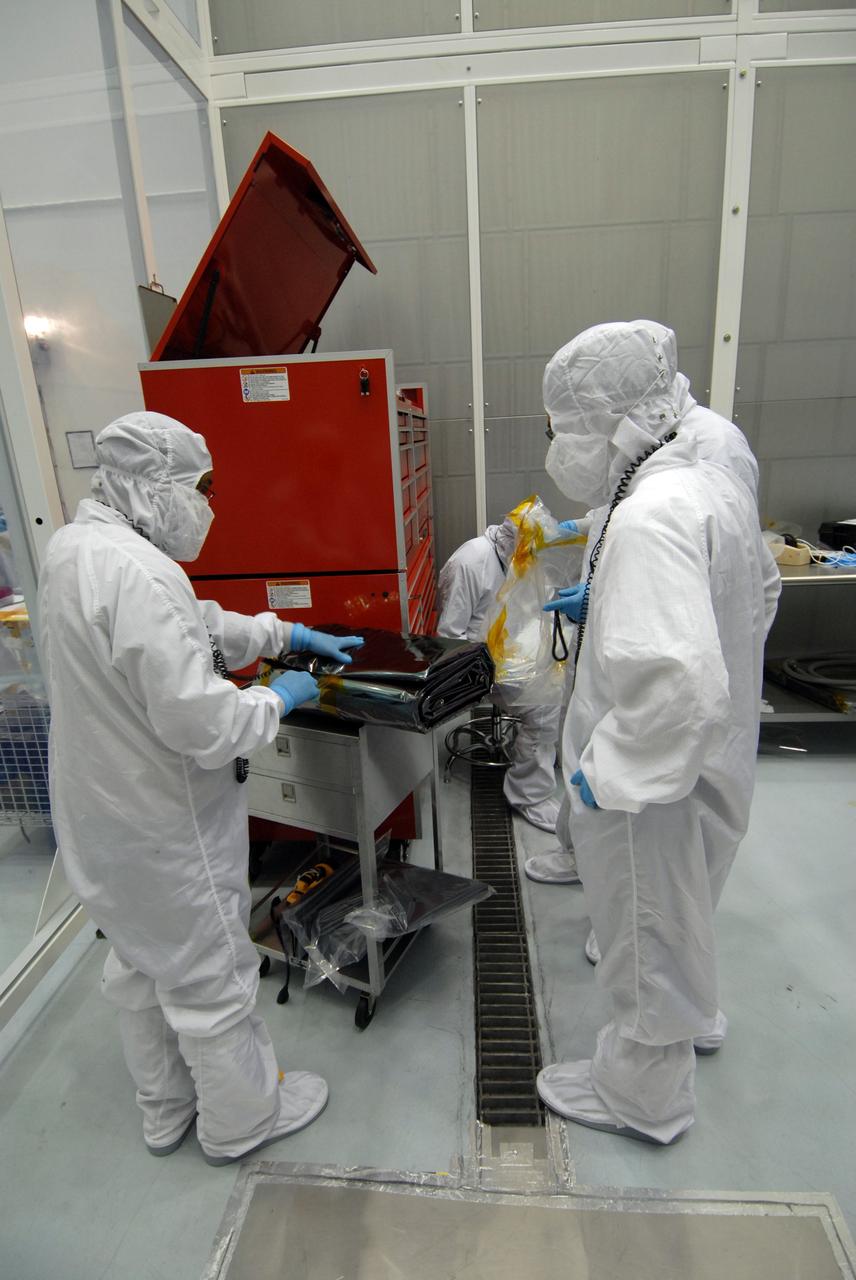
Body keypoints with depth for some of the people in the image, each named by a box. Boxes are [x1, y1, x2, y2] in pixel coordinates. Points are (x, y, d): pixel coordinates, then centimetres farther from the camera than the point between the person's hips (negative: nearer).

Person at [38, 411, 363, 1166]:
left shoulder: (74, 544, 2)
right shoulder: (140, 573, -30)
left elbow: (193, 626, 10)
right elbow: (200, 722, -31)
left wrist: (290, 634, 9)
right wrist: (277, 699, -13)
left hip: (101, 816, 10)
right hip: (163, 827, -10)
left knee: (140, 967, 27)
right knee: (210, 978, 14)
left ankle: (164, 1111, 50)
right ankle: (240, 1119, 39)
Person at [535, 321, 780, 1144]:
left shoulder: (649, 518, -30)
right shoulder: (713, 473, 0)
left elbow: (678, 685, -38)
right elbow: (757, 587, 16)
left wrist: (605, 773, -23)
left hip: (657, 775, -9)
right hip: (712, 757, 9)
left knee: (647, 931, 15)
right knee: (677, 913, 32)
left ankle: (641, 1095, 42)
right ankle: (690, 1015, 59)